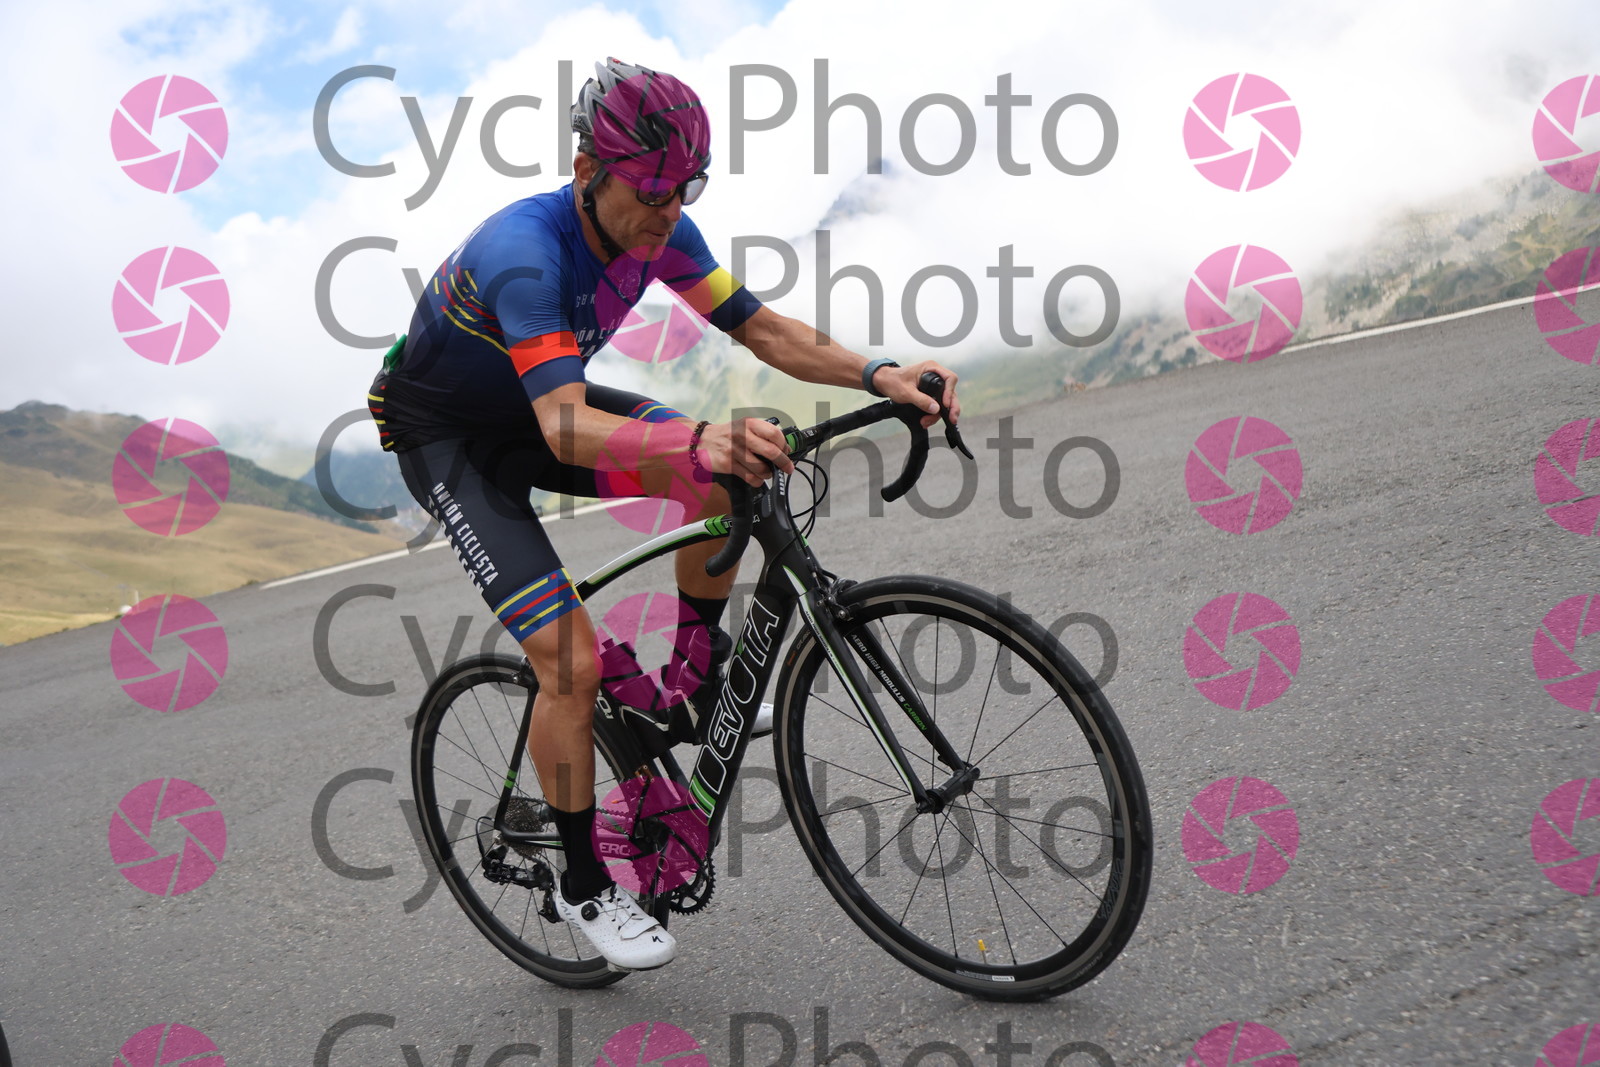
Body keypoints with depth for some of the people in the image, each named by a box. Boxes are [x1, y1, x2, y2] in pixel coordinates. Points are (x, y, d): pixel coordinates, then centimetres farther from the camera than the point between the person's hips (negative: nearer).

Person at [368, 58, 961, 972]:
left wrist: (879, 375, -27)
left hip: (540, 405, 6)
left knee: (724, 478, -19)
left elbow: (762, 329, -12)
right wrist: (700, 438, -63)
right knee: (574, 661, -18)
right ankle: (584, 885, 4)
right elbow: (566, 430, -47)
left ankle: (701, 675, 4)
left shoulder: (660, 231, -14)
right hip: (447, 440, -6)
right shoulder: (523, 251, -36)